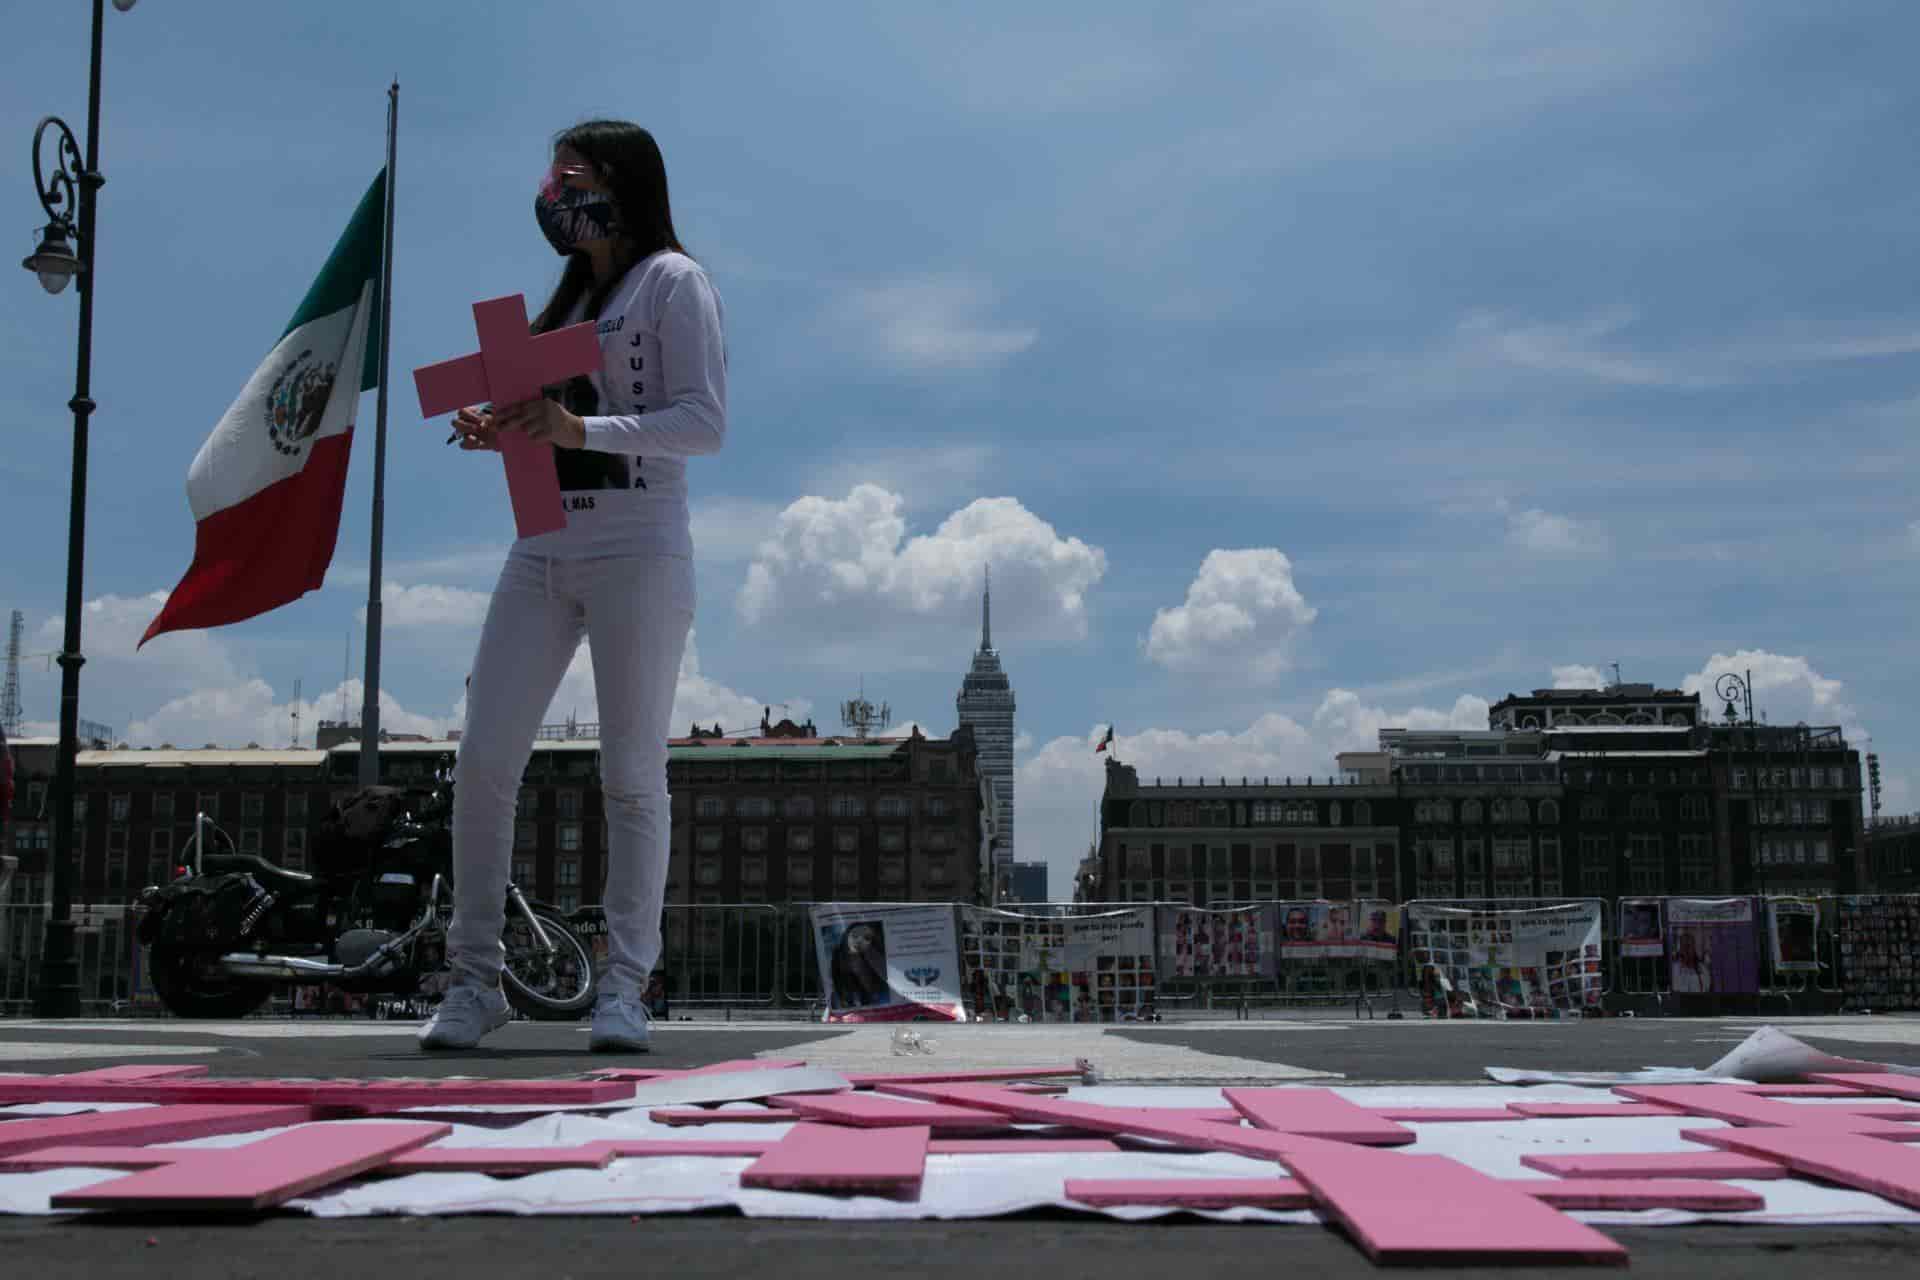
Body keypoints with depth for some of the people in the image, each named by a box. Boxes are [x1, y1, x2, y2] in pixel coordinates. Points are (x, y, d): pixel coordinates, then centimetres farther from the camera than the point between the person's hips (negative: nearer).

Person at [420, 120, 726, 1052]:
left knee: (632, 774, -5)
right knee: (482, 761, -3)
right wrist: (501, 435, 3)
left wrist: (579, 429, -19)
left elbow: (705, 424, -9)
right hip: (542, 549, 7)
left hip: (636, 548, -7)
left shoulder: (672, 282, 2)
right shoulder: (569, 296, 24)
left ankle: (624, 987, 1)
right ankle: (474, 979, 4)